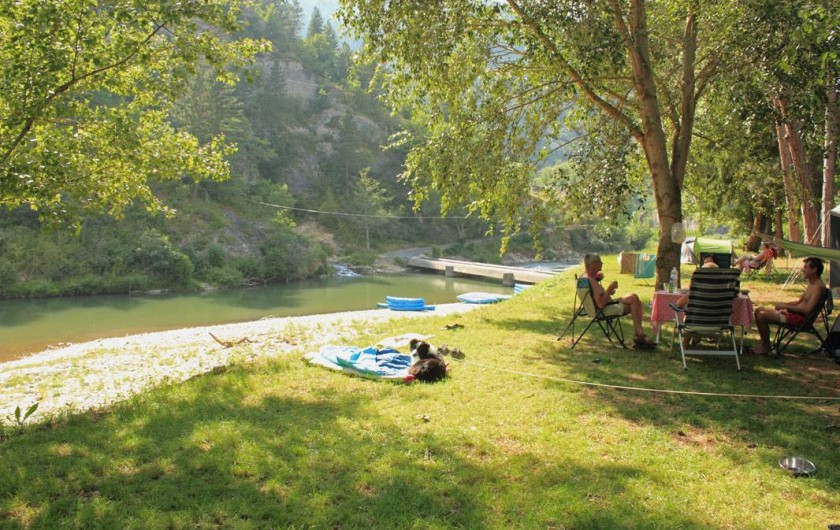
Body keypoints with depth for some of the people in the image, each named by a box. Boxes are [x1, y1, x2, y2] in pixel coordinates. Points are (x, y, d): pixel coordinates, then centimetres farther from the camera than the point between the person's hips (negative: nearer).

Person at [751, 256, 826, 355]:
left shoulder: (818, 286, -17)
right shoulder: (811, 283, 15)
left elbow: (807, 309, -26)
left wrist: (785, 306, -19)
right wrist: (784, 304, 5)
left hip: (801, 318, -11)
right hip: (794, 312, 11)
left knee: (762, 315, -21)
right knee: (759, 310, 8)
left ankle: (766, 346, -6)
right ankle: (762, 342, 9)